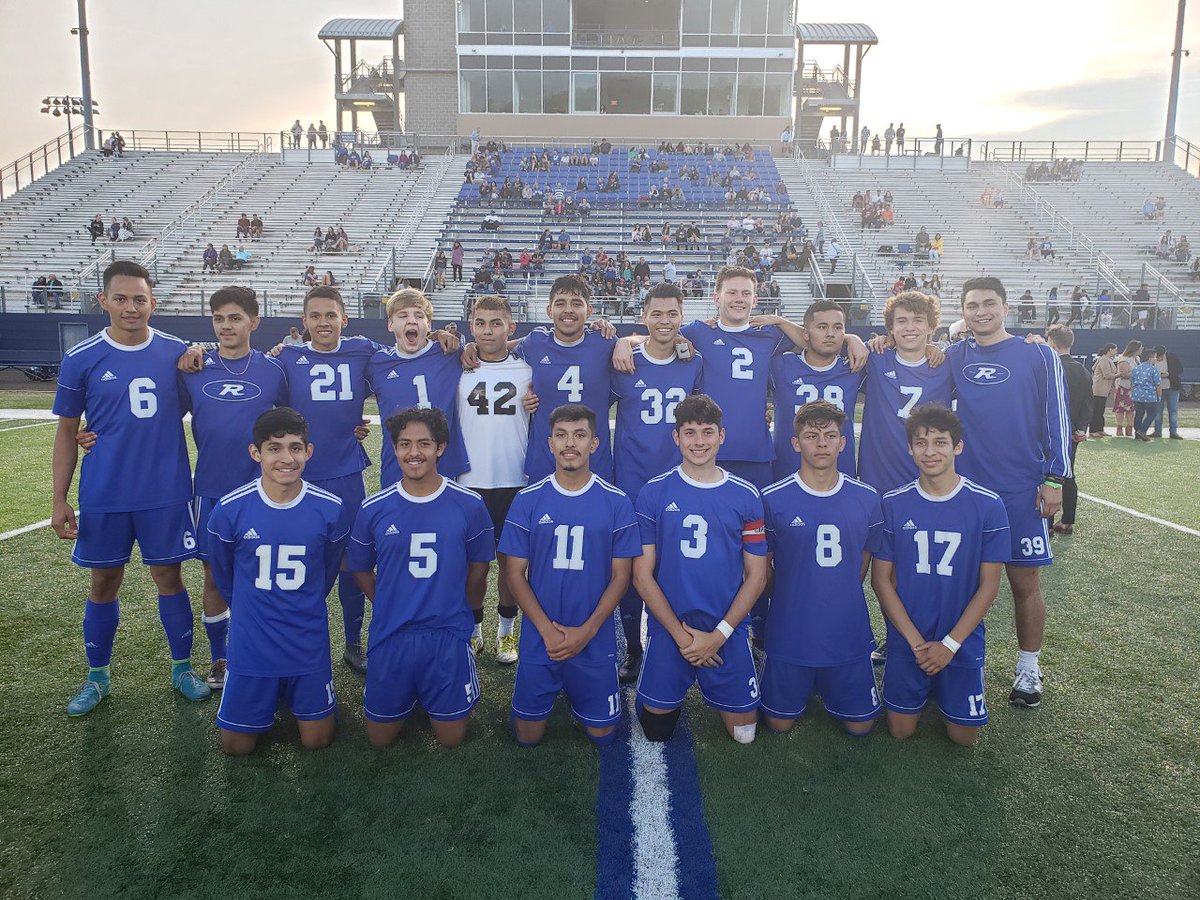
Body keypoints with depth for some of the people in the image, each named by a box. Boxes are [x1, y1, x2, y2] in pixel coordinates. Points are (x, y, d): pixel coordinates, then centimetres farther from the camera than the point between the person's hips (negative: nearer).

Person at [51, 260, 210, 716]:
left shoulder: (176, 351, -1)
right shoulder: (81, 358, -3)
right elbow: (67, 431, 2)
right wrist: (60, 500, 0)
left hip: (167, 493, 0)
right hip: (104, 495, 0)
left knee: (169, 577, 9)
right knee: (104, 583, 11)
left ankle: (183, 668, 25)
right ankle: (97, 677, 29)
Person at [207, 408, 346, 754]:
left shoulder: (329, 509, -12)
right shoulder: (229, 510, -14)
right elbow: (224, 576, 5)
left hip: (309, 643, 0)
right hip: (251, 644, 0)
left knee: (317, 739, 8)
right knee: (236, 745, 8)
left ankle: (295, 692, 37)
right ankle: (269, 696, 37)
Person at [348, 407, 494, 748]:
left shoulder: (469, 505, -6)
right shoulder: (373, 509, -4)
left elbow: (478, 568, 5)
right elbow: (361, 569, 9)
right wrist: (391, 607, 6)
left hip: (448, 637, -1)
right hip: (390, 636, 1)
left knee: (451, 738, 7)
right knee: (380, 738, 12)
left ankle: (437, 703, 38)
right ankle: (409, 698, 42)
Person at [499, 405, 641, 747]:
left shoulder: (616, 503, -4)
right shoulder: (528, 500, -3)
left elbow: (620, 576, -2)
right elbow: (515, 575, -2)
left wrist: (586, 631, -13)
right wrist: (547, 629, -13)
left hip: (595, 639, 0)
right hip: (539, 637, 0)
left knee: (602, 734, 10)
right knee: (527, 737, 7)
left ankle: (577, 695, 39)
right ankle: (557, 692, 36)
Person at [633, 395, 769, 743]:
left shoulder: (746, 496, 0)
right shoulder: (653, 494, -3)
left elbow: (756, 576, 1)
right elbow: (643, 575, -4)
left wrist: (718, 635, -9)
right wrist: (681, 634, -10)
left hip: (728, 632, 1)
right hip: (667, 630, -1)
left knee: (743, 733, 6)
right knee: (656, 731, 7)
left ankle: (715, 692, 35)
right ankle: (674, 697, 38)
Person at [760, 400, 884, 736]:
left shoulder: (866, 498, -2)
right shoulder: (773, 499, -11)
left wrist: (842, 600, 10)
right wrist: (792, 601, 3)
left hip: (848, 633, 2)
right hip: (790, 633, -2)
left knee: (860, 725, 11)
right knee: (780, 723, 8)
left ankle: (825, 686, 39)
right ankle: (803, 686, 38)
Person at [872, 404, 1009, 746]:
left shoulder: (987, 505, -10)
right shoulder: (893, 504, -7)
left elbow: (989, 585, -7)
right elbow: (881, 579, -4)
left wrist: (950, 644, -12)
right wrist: (916, 641, -12)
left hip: (963, 639, 0)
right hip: (906, 638, 1)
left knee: (964, 736, 6)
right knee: (901, 731, 6)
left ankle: (943, 688, 35)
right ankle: (926, 688, 36)